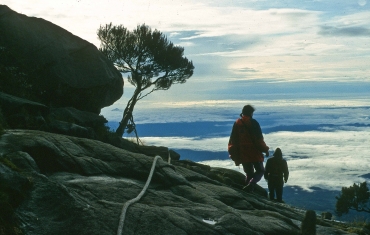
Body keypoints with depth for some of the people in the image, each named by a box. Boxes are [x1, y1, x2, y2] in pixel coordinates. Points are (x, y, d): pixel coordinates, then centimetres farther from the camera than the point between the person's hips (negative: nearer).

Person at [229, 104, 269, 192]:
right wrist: (265, 149, 1)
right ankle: (250, 185, -17)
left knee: (249, 174, 17)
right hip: (255, 152, -4)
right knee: (260, 171, 9)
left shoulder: (237, 123, 6)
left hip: (243, 154, 4)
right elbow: (259, 138, -10)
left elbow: (233, 140, 9)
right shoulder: (253, 123, -8)